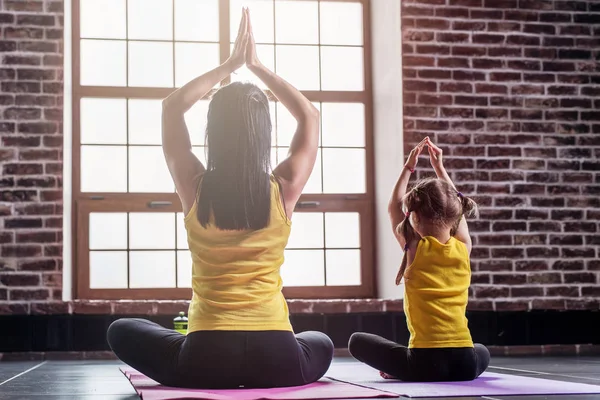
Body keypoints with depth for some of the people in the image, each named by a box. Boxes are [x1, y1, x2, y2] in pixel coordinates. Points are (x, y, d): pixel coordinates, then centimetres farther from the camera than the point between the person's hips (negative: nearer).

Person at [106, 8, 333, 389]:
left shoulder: (196, 189, -6)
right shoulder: (284, 189, -5)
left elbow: (172, 106, 11)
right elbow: (309, 115, 12)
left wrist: (229, 65, 13)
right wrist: (256, 65, 13)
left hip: (206, 359, -1)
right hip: (277, 360, 2)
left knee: (122, 332, 26)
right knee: (322, 345, 37)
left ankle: (208, 376, 18)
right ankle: (255, 379, 21)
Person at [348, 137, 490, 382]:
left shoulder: (415, 249, -2)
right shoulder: (463, 249, 6)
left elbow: (394, 207, 15)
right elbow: (456, 206, 25)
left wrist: (408, 167, 22)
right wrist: (439, 166, 32)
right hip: (465, 362, 3)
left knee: (357, 342, 15)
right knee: (482, 353, 39)